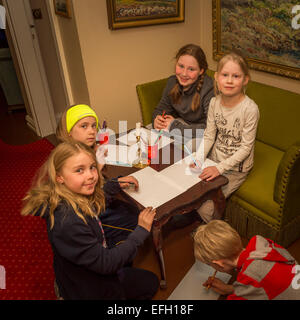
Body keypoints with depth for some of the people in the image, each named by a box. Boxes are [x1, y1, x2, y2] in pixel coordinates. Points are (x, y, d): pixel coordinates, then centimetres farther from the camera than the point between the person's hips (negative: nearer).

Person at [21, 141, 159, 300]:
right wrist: (141, 230, -27)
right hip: (87, 288, -7)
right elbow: (105, 264, -32)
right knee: (150, 282, 10)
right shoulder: (68, 221, -40)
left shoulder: (79, 196, -15)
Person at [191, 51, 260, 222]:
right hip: (214, 160, 5)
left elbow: (246, 148, -18)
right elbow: (209, 136, -1)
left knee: (204, 208, -13)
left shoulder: (250, 109, -22)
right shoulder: (215, 102, -5)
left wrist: (220, 168, -23)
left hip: (236, 168, -5)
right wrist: (198, 159, -15)